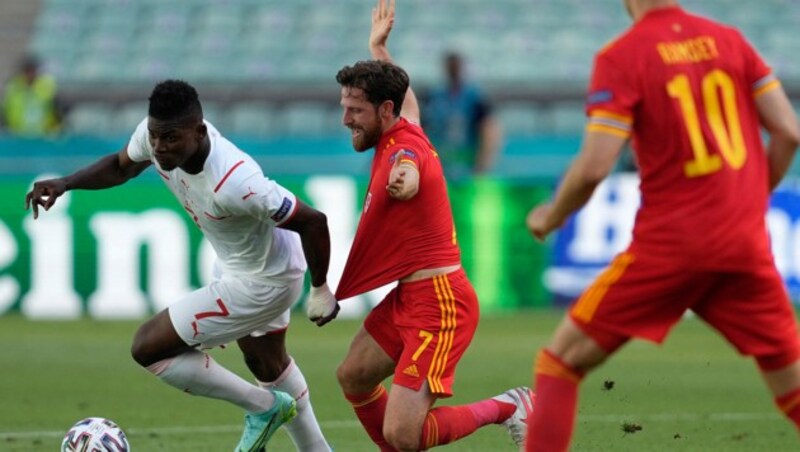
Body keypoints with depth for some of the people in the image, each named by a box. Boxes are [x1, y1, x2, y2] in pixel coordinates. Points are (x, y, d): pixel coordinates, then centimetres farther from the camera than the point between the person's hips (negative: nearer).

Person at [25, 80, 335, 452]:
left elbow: (313, 222, -32)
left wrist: (321, 290, -17)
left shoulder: (235, 184, -41)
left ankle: (263, 407, 7)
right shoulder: (158, 131, -19)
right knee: (266, 363, 30)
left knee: (148, 347, -7)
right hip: (235, 265, 9)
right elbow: (122, 166, 5)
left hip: (259, 282, -9)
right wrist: (65, 184, -11)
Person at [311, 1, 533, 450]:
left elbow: (409, 178, -47)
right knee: (353, 376, 23)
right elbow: (409, 101, 34)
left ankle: (505, 408, 3)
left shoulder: (404, 149, -20)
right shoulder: (405, 126, 8)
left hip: (437, 304, -11)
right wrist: (379, 48, 47)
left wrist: (403, 181, -71)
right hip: (408, 296, 11)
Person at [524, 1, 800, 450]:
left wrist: (550, 218, 5)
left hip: (669, 244, -4)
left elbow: (594, 168, -13)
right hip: (747, 242, 4)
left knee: (561, 360, 7)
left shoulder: (621, 57, -6)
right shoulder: (730, 40, 7)